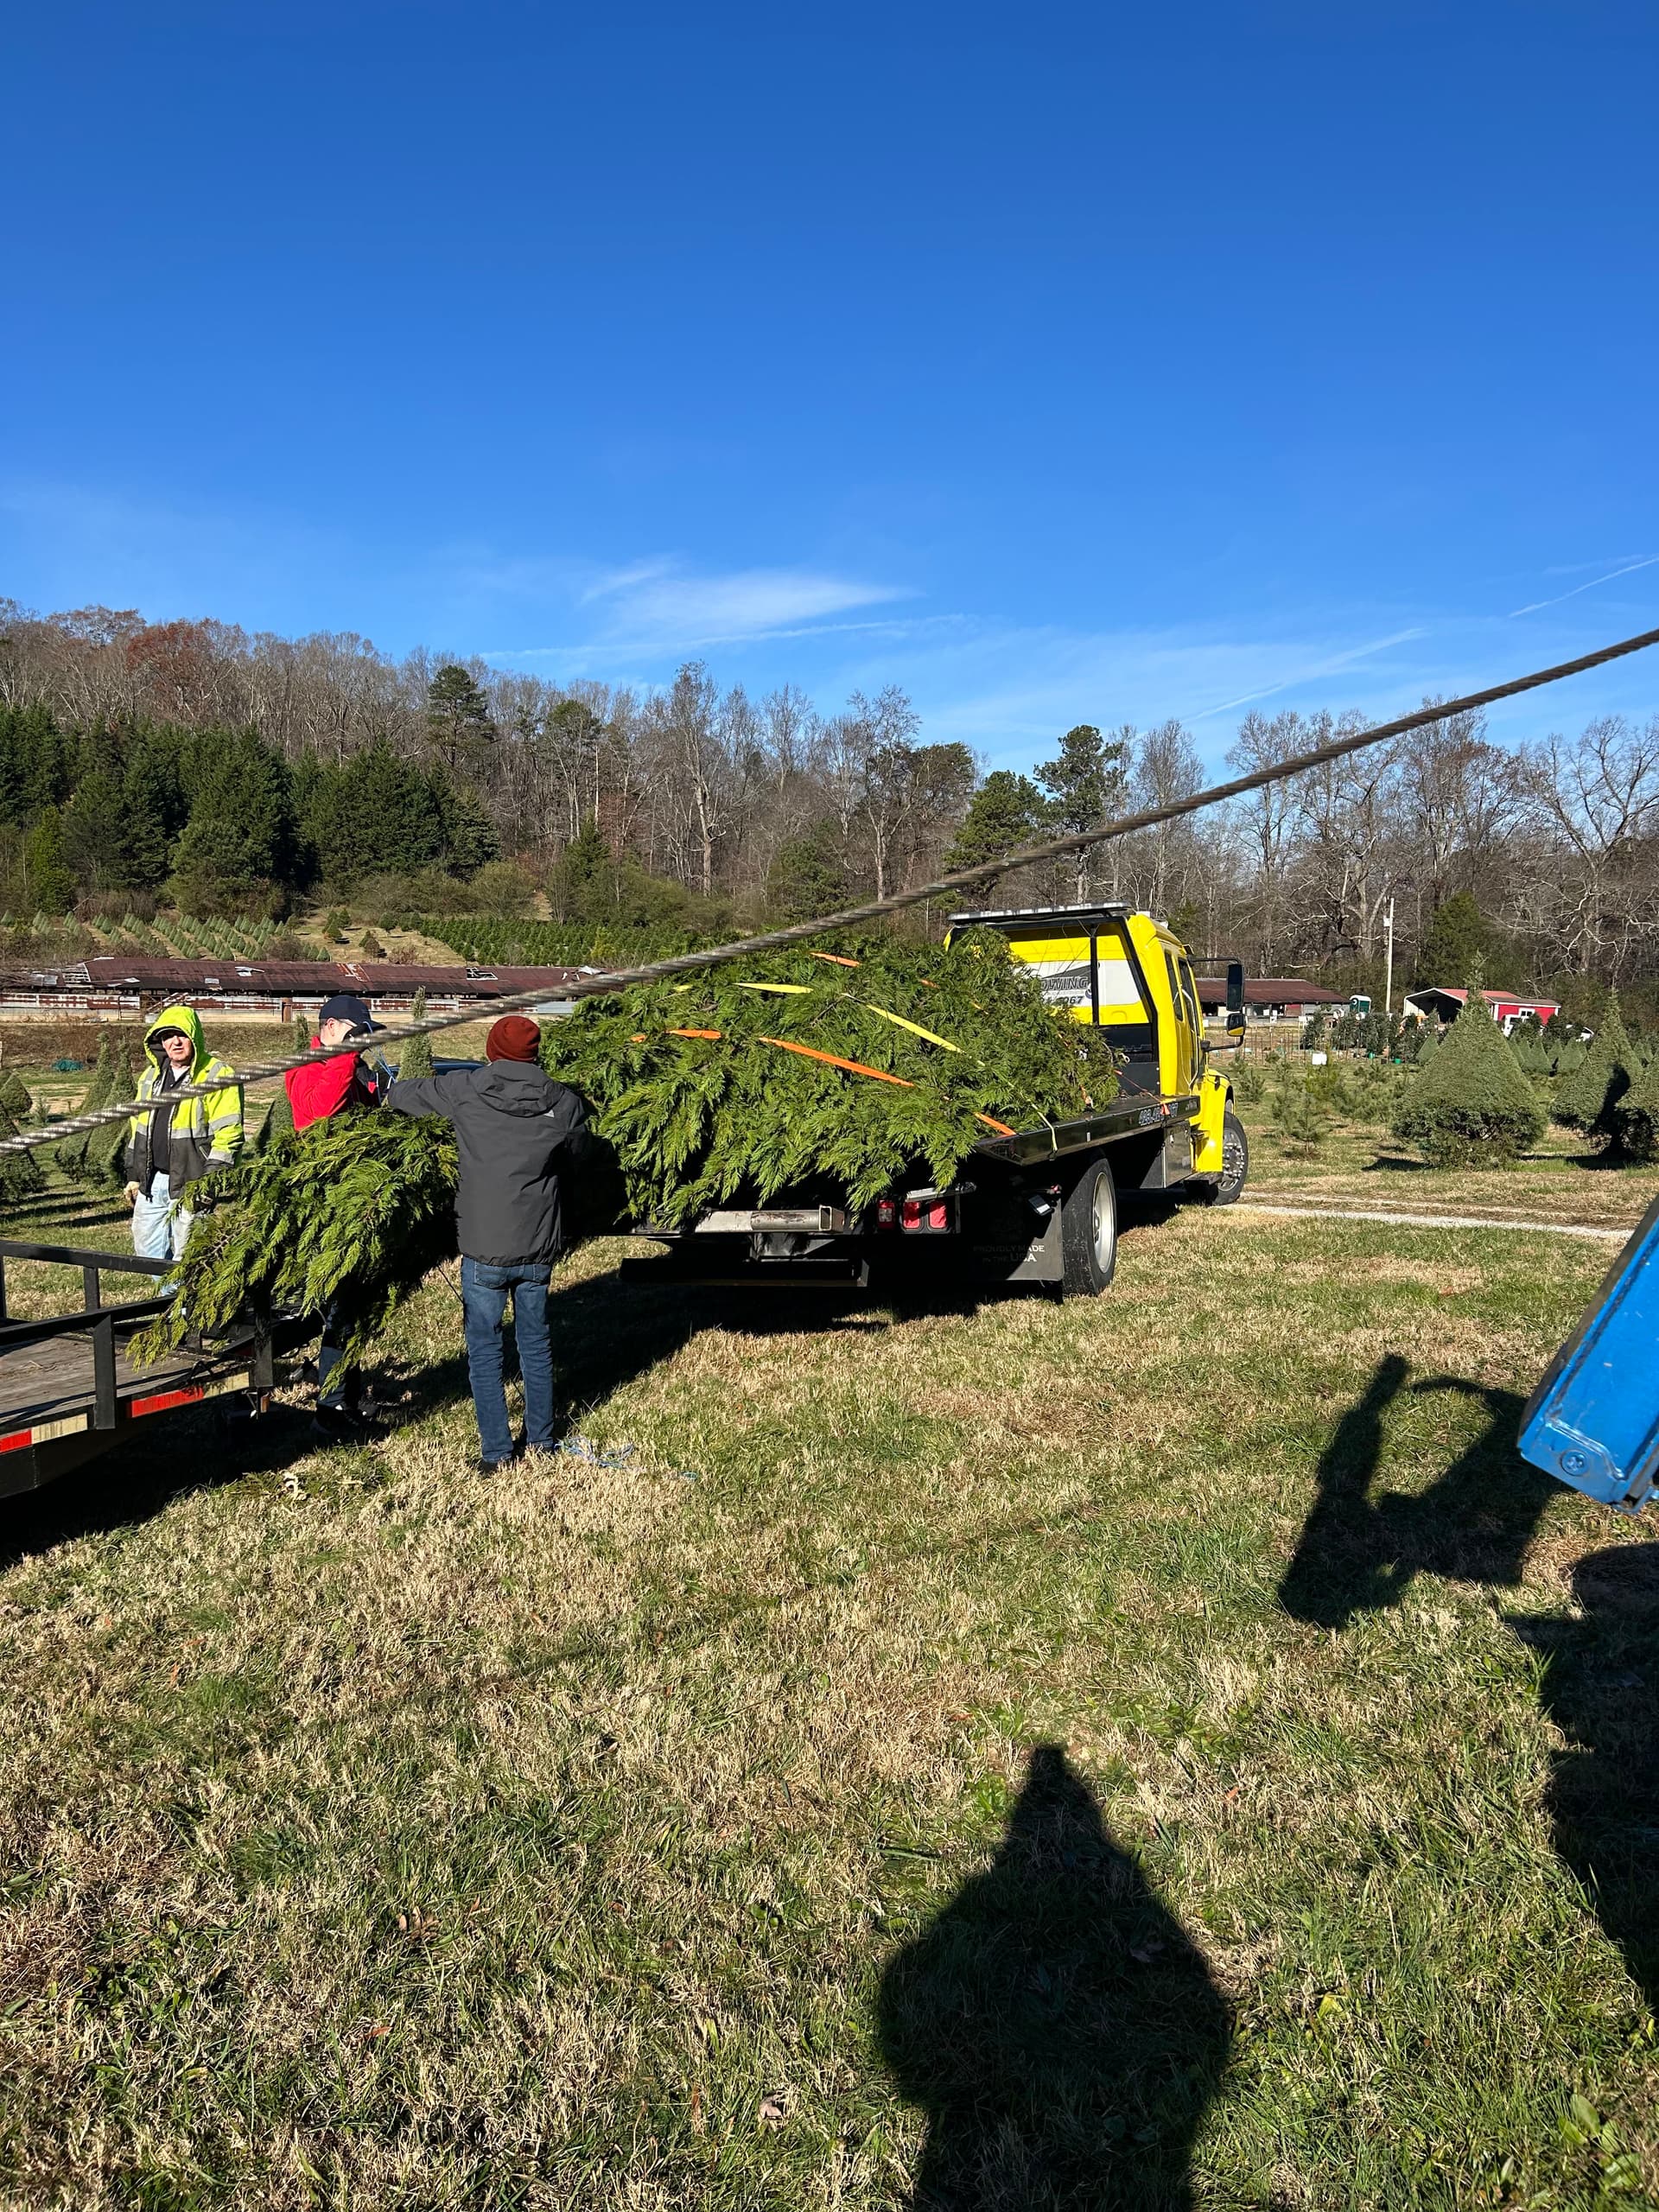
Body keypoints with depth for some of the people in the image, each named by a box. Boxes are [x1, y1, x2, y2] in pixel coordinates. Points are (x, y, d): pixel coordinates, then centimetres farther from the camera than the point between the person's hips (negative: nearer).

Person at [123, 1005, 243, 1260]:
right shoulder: (151, 1076, 14)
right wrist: (133, 1175, 19)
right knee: (148, 1253, 13)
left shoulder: (218, 1076, -10)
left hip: (190, 1185, -7)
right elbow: (137, 1127, 22)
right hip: (151, 1183, 7)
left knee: (184, 1263, -2)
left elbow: (228, 1133, -14)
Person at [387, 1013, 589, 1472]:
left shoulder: (464, 1090, -7)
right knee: (536, 1342, 18)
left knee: (484, 1349, 9)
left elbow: (398, 1096, 5)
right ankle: (541, 1441, 29)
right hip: (540, 1248, 3)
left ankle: (496, 1452, 12)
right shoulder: (564, 1103, -2)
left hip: (485, 1249, -3)